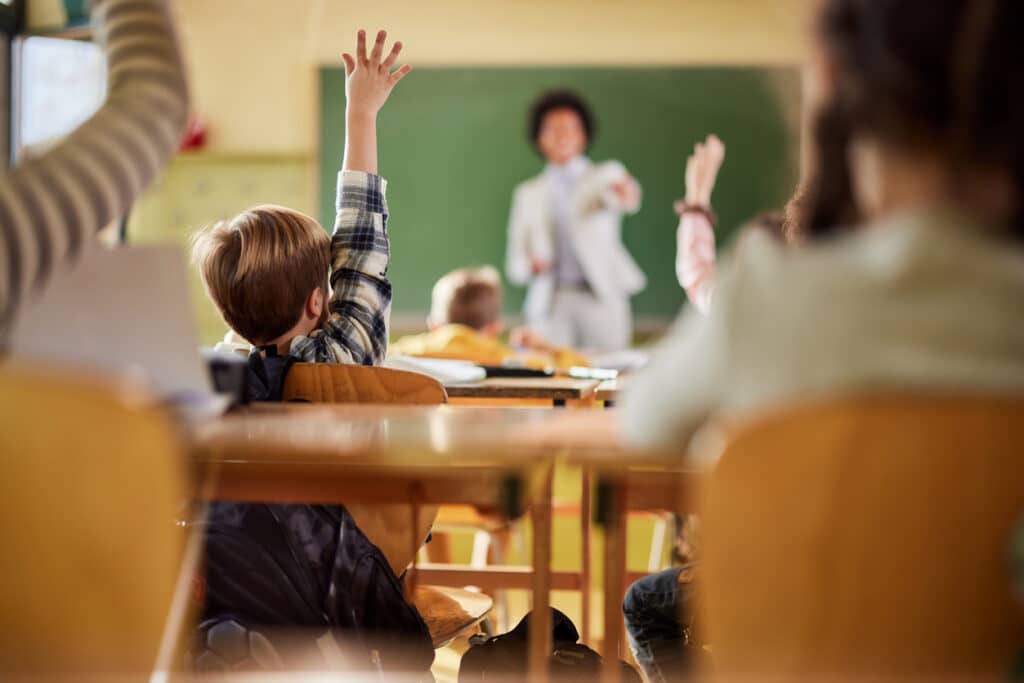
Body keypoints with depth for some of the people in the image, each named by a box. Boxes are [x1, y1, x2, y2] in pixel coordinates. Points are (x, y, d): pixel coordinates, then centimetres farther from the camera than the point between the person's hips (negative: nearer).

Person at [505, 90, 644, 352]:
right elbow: (515, 264, 14)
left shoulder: (607, 174, 11)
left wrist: (625, 193, -38)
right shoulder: (528, 193, 17)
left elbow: (625, 197, -14)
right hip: (549, 302, 2)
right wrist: (529, 265, -10)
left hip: (602, 296, -2)